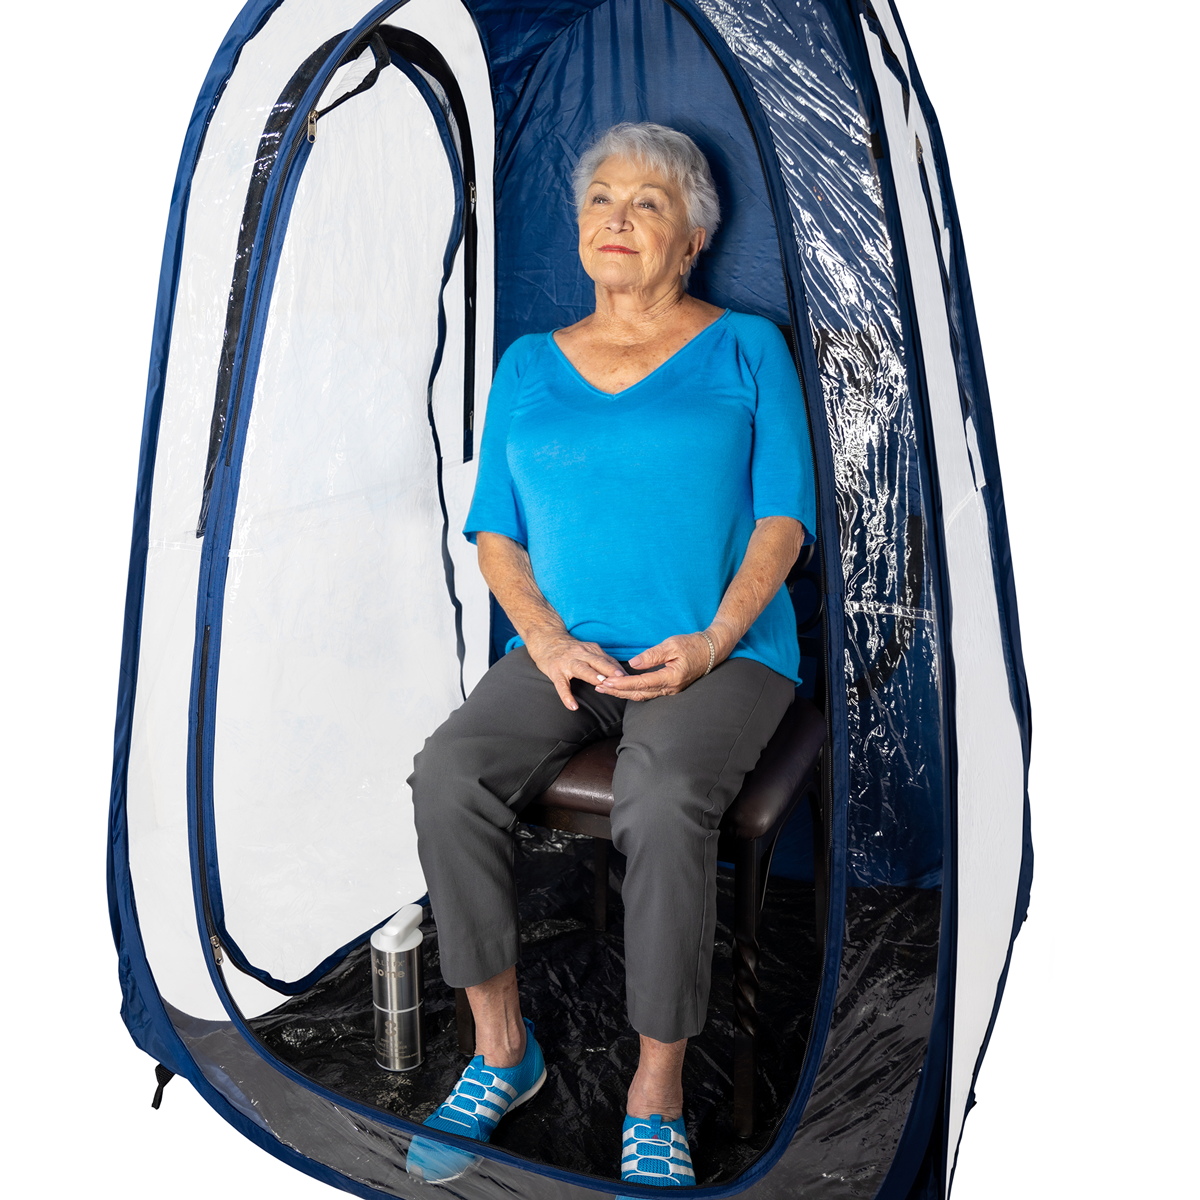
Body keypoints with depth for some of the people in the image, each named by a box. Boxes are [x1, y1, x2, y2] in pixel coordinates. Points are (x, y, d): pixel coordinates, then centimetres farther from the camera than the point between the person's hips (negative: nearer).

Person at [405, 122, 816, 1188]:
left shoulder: (745, 349, 9)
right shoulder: (529, 364, 17)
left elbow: (784, 517, 1)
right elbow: (496, 531, 12)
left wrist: (709, 643, -15)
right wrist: (547, 639, -7)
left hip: (720, 649, -3)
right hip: (566, 649, 3)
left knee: (665, 801, -34)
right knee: (448, 776, -25)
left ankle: (657, 1093, -16)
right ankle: (503, 1049, -6)